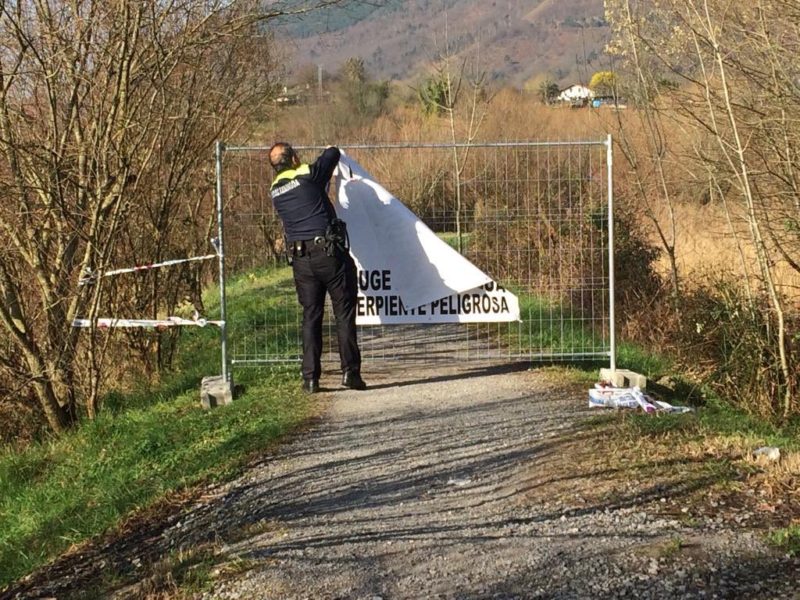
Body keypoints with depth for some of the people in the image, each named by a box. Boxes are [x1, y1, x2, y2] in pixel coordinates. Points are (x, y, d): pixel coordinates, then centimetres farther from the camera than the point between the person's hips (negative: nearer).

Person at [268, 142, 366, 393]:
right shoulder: (309, 175, -4)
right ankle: (350, 371, -1)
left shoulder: (275, 191, 12)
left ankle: (310, 377, 6)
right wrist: (330, 149, 32)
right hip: (328, 252, -5)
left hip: (300, 259, 5)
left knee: (311, 316, 9)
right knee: (344, 312, 2)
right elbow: (333, 153, 7)